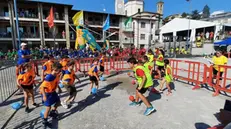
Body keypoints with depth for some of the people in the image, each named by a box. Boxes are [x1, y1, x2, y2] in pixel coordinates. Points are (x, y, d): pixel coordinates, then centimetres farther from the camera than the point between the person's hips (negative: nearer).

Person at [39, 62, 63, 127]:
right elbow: (42, 87, -29)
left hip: (53, 92, 8)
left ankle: (52, 112, 43)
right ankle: (45, 121, 22)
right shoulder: (49, 77, -33)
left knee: (58, 101, 19)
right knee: (48, 107, 0)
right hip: (47, 93, -8)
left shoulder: (56, 76, -8)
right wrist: (44, 96, -31)